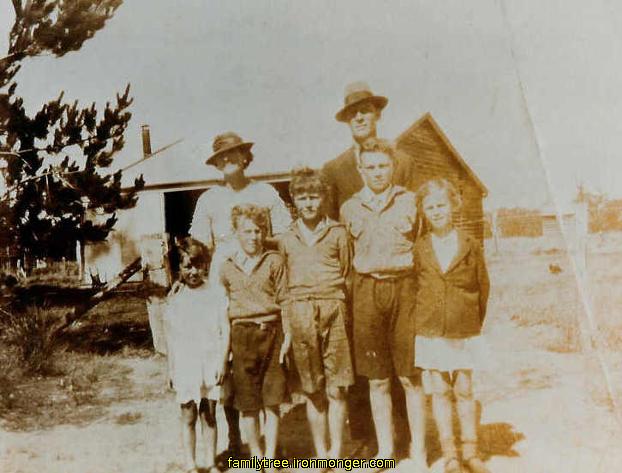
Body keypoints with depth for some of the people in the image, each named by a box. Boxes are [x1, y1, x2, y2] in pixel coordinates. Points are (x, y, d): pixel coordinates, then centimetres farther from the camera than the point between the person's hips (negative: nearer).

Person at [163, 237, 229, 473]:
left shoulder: (215, 293, -1)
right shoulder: (175, 297, 2)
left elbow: (225, 330, -1)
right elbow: (171, 337, 6)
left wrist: (222, 361, -7)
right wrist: (171, 368, 5)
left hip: (210, 363, 0)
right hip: (185, 364, 0)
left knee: (209, 415, 9)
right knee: (188, 416, 6)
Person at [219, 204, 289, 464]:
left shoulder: (275, 261, 3)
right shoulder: (227, 268, 7)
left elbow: (284, 301, 3)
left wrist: (287, 338, -3)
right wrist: (225, 345, 7)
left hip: (272, 333, -1)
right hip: (242, 335, 1)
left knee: (272, 401, 2)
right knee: (248, 404, 5)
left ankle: (270, 457, 13)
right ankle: (256, 455, 18)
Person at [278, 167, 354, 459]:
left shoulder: (338, 233, 7)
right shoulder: (287, 239, 11)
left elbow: (346, 276, 11)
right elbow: (283, 287, 11)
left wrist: (336, 307, 1)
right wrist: (286, 328, 6)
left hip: (333, 309, -1)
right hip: (300, 312, 1)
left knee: (336, 389, 1)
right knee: (313, 391, 7)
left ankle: (336, 452, 12)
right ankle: (321, 454, 18)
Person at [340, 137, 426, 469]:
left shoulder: (410, 201, 4)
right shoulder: (349, 209, 9)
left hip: (404, 287, -2)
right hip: (367, 292, 2)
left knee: (410, 377, 0)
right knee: (377, 380, 7)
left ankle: (418, 450, 11)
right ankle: (385, 449, 18)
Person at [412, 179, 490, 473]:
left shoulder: (471, 246, 0)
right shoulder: (419, 249, -1)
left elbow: (483, 287, 6)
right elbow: (412, 289, 5)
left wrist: (475, 324, 6)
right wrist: (420, 322, 4)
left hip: (464, 333, 0)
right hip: (430, 332, 0)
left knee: (464, 391, 8)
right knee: (440, 392, 6)